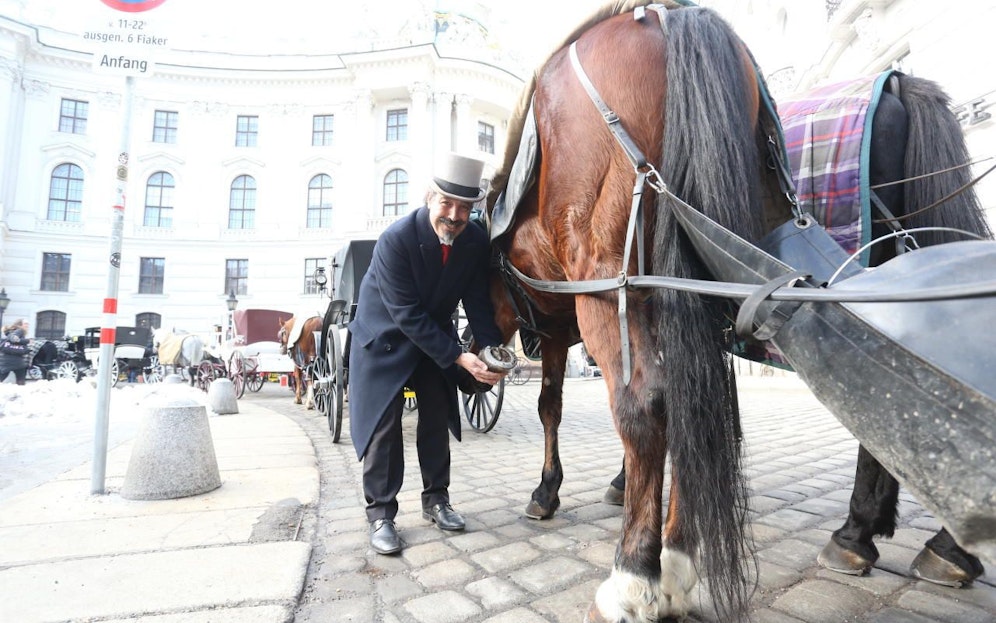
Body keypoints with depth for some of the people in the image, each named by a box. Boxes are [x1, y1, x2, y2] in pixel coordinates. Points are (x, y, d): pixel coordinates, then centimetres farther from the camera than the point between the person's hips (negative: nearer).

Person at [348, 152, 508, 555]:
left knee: (438, 414, 8)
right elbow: (407, 315, -30)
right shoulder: (395, 239, -29)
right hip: (385, 336, -4)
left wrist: (492, 353, -25)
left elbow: (478, 303, -10)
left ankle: (436, 499, 25)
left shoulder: (477, 242, -16)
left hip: (434, 332, 5)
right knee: (383, 421, -3)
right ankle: (380, 513, 11)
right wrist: (458, 358, -33)